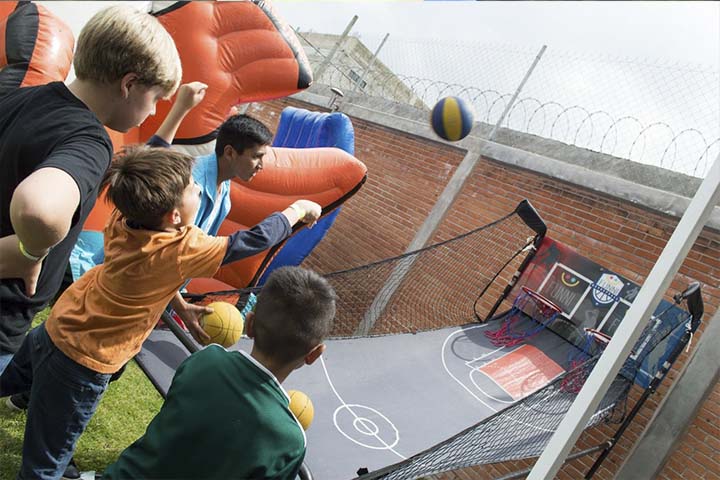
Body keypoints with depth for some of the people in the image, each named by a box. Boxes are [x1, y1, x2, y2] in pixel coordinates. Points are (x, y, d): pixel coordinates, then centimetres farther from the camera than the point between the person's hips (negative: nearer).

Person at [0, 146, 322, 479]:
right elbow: (256, 239, -20)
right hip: (82, 367, -6)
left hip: (54, 329, 7)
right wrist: (297, 210, -6)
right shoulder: (183, 250, -29)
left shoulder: (122, 221, -11)